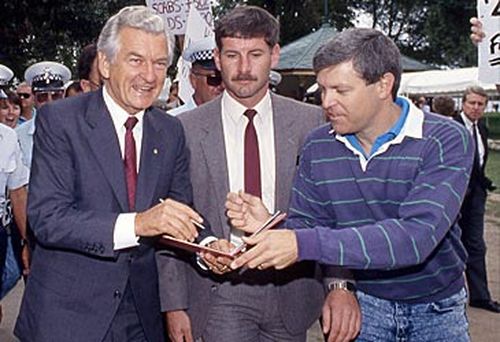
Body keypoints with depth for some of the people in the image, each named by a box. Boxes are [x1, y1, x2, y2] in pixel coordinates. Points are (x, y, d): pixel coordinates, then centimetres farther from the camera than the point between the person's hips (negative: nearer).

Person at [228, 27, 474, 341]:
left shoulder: (445, 140, -21)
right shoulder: (318, 147, -8)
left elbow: (416, 236, -33)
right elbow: (304, 227, -2)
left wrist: (304, 244, -39)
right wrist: (270, 228, -25)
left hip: (436, 310, -2)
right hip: (360, 304, 3)